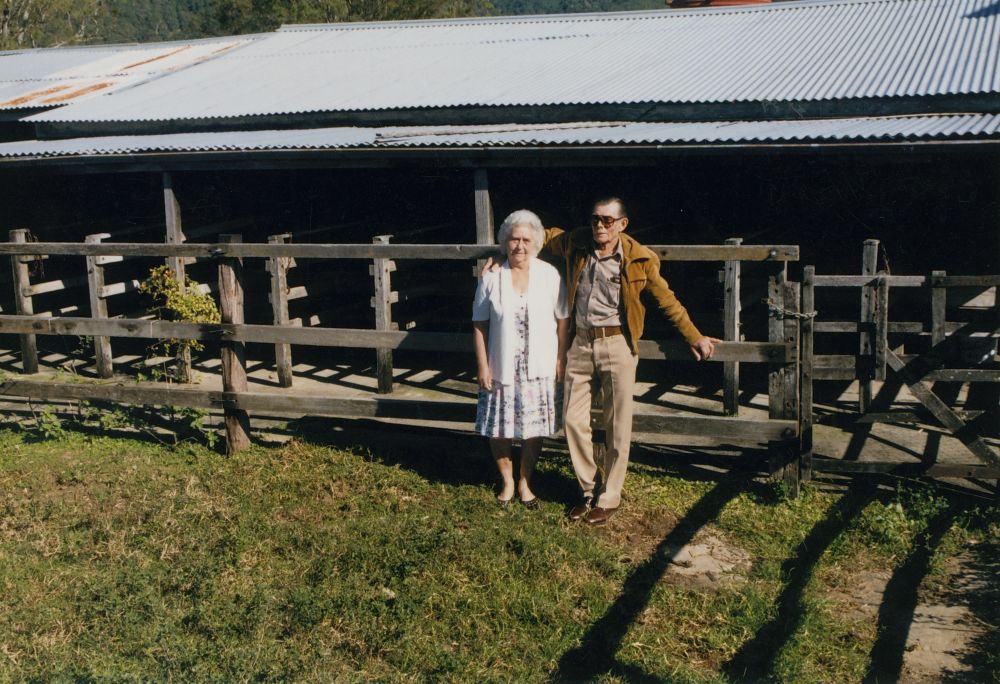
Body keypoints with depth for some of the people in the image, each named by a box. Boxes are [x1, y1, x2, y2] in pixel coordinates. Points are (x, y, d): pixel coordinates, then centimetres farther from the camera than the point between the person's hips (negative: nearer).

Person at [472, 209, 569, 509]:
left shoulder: (550, 275, -2)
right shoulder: (492, 277, -3)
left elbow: (563, 320, 2)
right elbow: (479, 325, 0)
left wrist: (561, 360, -1)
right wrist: (482, 366, -4)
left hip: (539, 368, 0)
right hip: (501, 369, 0)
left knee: (534, 428, 9)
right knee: (499, 428, 7)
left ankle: (525, 482, 30)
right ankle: (507, 482, 30)